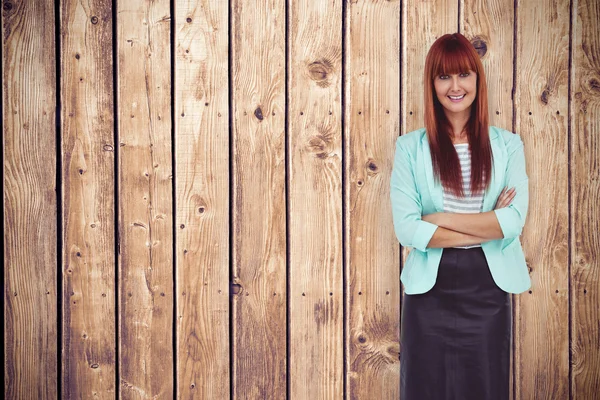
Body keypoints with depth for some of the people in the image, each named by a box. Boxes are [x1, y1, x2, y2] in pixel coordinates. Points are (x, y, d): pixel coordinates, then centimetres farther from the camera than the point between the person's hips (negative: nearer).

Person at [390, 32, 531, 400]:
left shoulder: (507, 145, 2)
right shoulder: (411, 147, -2)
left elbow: (515, 221, -10)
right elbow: (406, 228, -12)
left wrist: (442, 219, -13)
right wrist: (488, 228, -11)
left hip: (488, 289, 1)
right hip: (430, 290, -1)